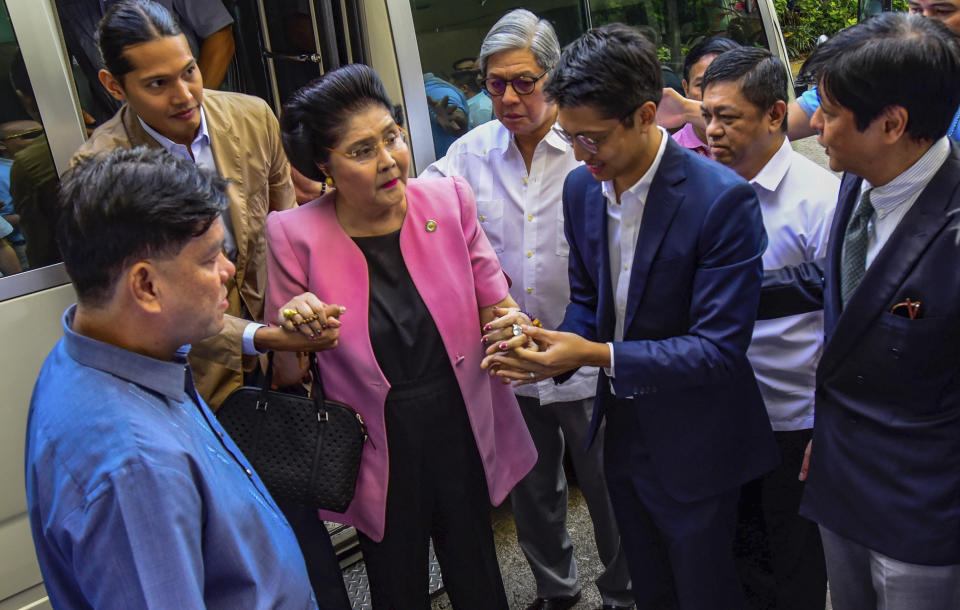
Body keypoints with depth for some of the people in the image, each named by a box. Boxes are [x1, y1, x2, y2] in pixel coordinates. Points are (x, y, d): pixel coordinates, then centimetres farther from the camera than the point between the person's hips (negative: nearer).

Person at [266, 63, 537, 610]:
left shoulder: (449, 199, -9)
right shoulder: (296, 236, -15)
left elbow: (493, 303, 3)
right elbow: (288, 376, -6)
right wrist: (293, 333, -27)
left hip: (463, 437, 2)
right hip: (380, 456, -1)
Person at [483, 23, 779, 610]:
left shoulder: (723, 198, -24)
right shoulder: (581, 187, -3)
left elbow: (720, 347, -24)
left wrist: (599, 355, -31)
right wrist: (557, 348, -13)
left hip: (693, 447, -5)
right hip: (622, 430, 6)